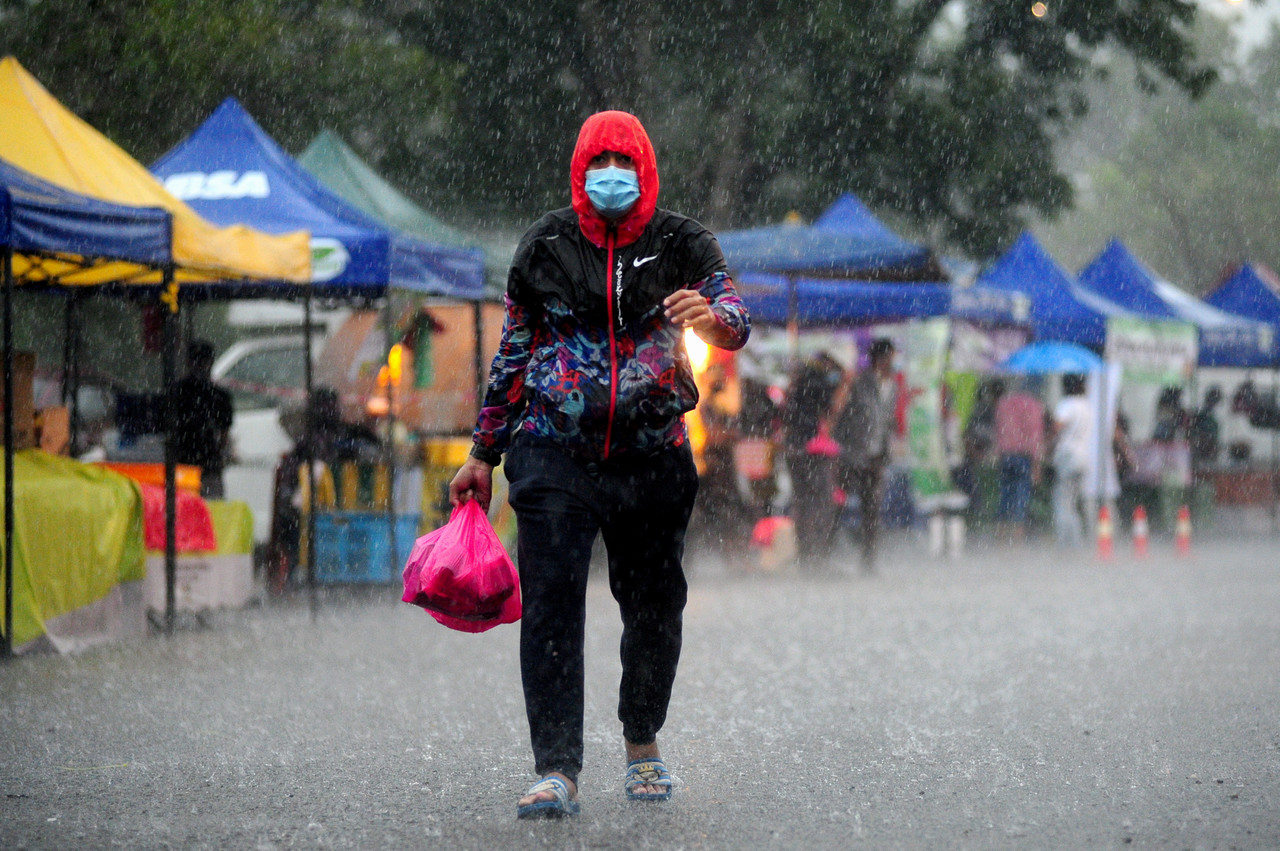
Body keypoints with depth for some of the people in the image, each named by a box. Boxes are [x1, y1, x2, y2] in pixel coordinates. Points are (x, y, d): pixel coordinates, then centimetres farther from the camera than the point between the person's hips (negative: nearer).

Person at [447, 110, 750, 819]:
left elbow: (735, 319, -13)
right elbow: (513, 351, 13)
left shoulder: (681, 244, 2)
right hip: (555, 453, 0)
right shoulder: (545, 247, 6)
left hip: (653, 456, 0)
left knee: (654, 608, 8)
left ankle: (642, 743, 33)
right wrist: (483, 454, 13)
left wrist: (711, 316, -38)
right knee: (550, 602, -13)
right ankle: (558, 772, -15)